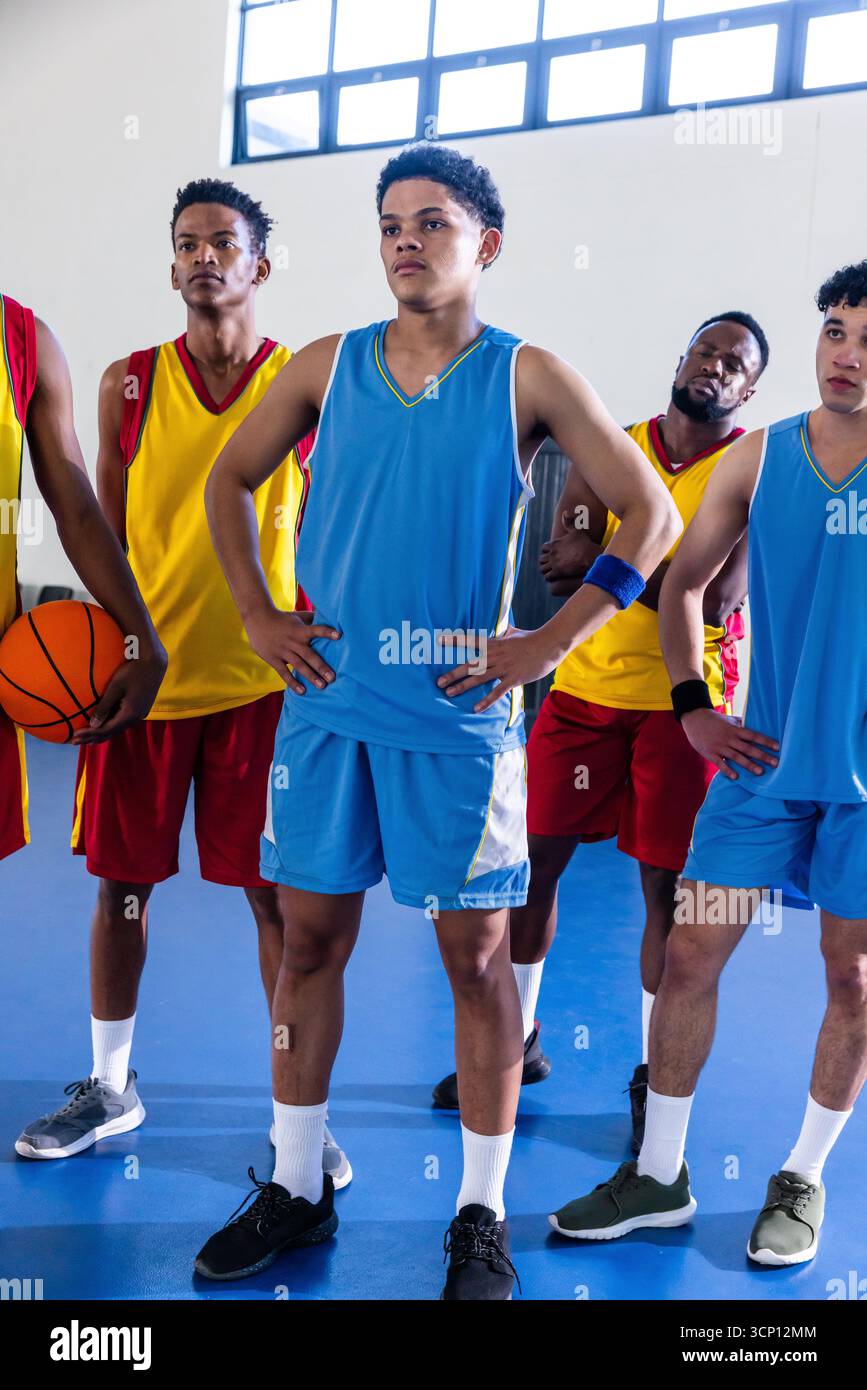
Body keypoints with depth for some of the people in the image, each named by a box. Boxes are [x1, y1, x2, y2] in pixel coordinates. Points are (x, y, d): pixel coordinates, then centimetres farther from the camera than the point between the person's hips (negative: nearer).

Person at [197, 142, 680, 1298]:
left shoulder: (528, 378, -2)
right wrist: (259, 614, 7)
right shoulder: (327, 366, 8)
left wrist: (547, 644, -8)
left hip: (458, 714, -3)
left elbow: (652, 518, -2)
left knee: (476, 955, 3)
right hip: (327, 702, 4)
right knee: (311, 939, 9)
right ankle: (295, 1190, 26)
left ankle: (483, 1216, 18)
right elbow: (230, 480, 19)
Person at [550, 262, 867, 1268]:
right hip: (766, 757, 2)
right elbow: (683, 581, 10)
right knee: (689, 956, 3)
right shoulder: (760, 457, 3)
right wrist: (693, 707, 1)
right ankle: (658, 1175, 20)